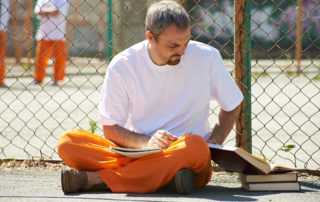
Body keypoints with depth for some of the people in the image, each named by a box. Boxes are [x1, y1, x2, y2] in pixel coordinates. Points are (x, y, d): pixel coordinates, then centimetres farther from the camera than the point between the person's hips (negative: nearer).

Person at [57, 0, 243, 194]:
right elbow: (110, 128, -1)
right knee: (68, 142, -22)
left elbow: (232, 106, 14)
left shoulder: (207, 58, -1)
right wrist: (146, 143, -21)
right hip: (135, 153, 0)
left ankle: (97, 179, -30)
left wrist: (213, 145, -3)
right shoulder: (122, 66, -3)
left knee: (196, 146, -38)